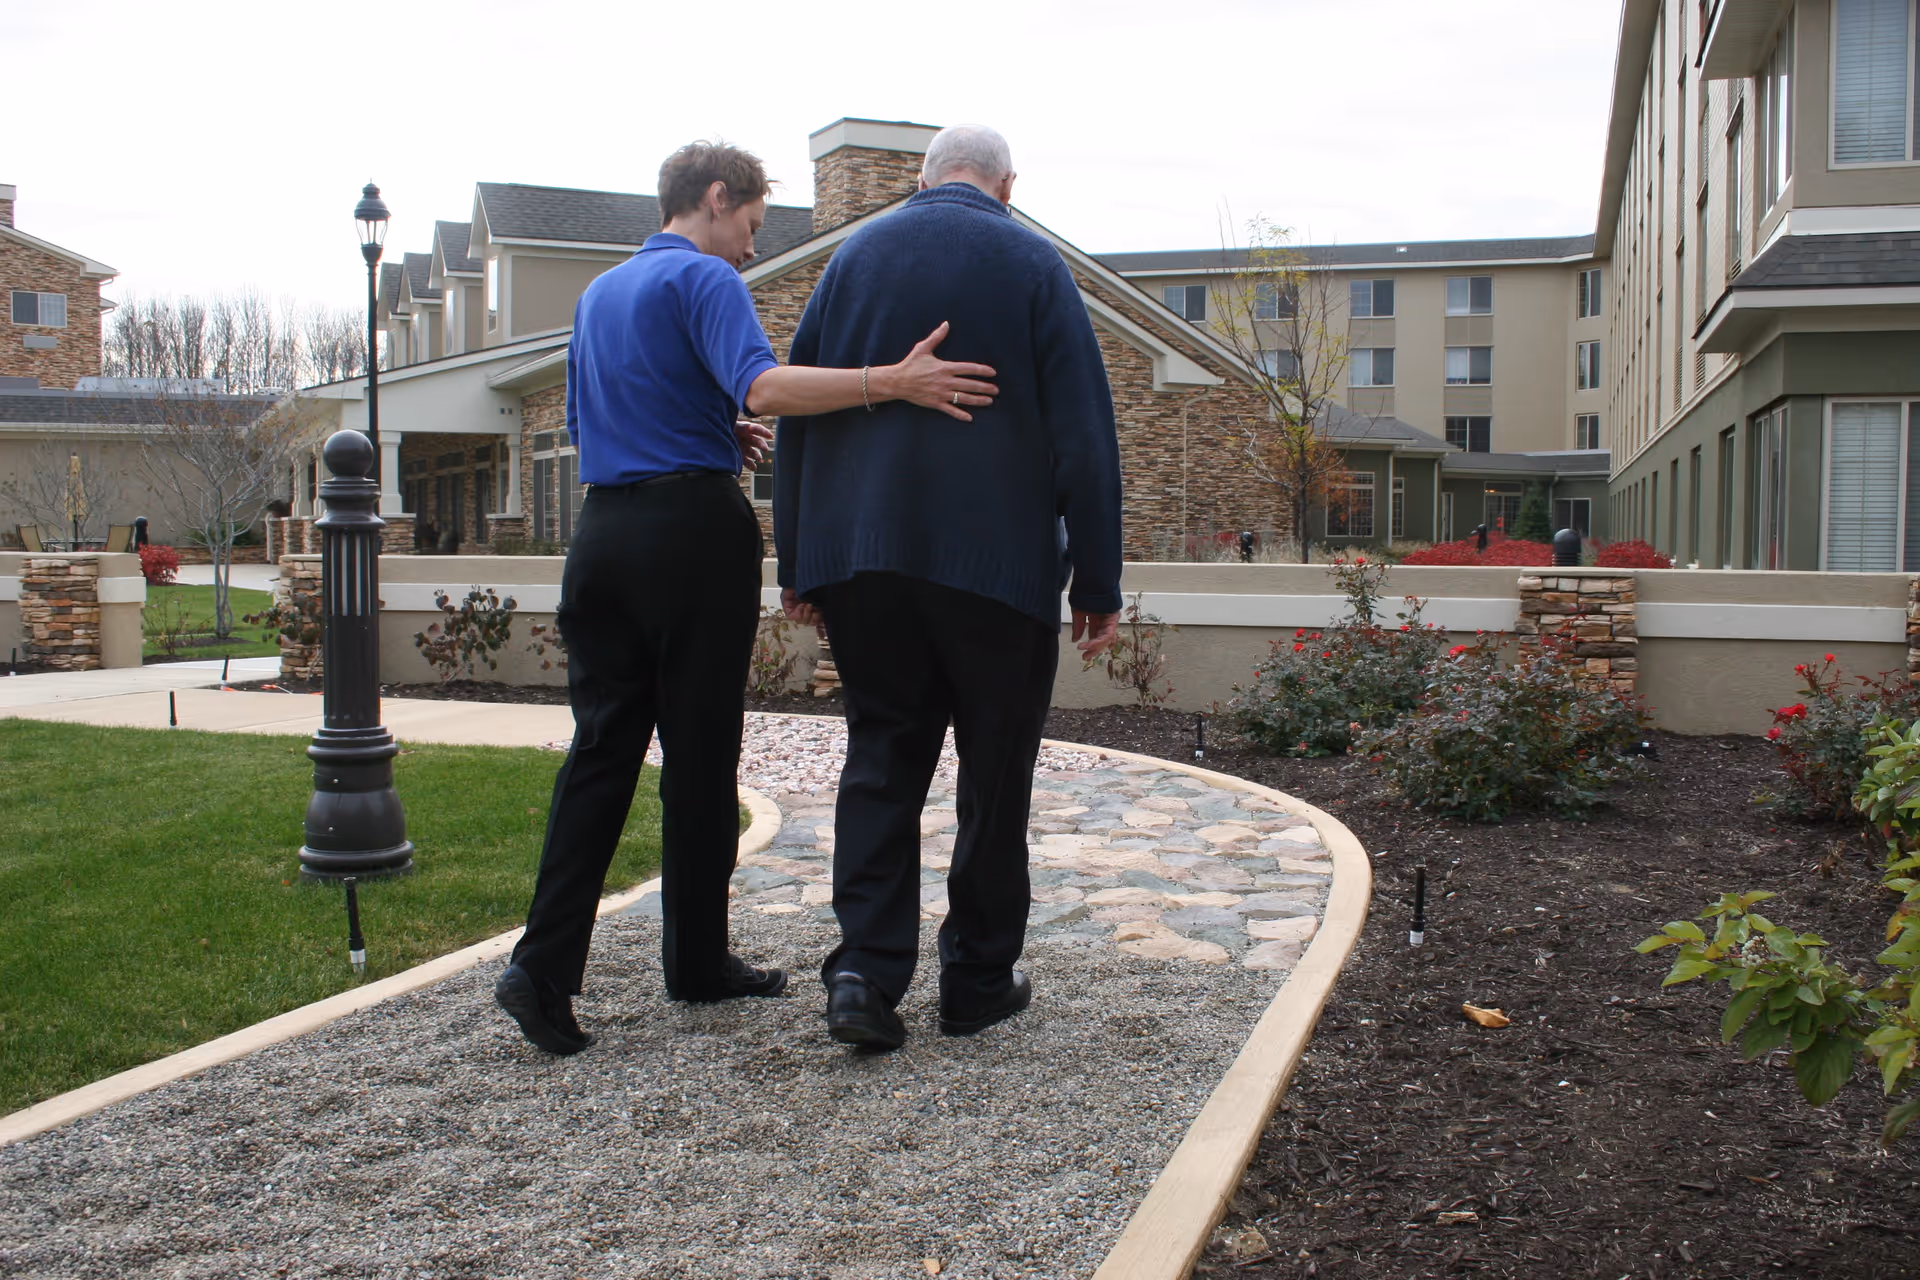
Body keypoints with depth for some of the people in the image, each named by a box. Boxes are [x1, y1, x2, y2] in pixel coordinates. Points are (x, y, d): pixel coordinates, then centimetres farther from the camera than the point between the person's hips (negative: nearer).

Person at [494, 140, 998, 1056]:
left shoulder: (598, 293, 20)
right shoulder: (705, 279, -6)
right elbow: (762, 385, -25)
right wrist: (890, 381, -33)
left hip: (603, 527, 7)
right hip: (692, 532, -7)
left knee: (601, 747, 6)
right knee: (699, 753, 3)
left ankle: (544, 967, -2)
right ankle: (697, 962, 15)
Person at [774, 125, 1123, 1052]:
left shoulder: (854, 255, 10)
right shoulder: (1031, 264, 0)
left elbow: (796, 414, 9)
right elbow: (1082, 432, -5)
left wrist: (797, 563, 13)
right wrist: (1098, 582, -2)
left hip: (859, 556, 3)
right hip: (997, 559, -3)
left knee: (879, 756, 9)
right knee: (995, 767, 8)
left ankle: (867, 969, -3)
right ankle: (979, 980, 16)